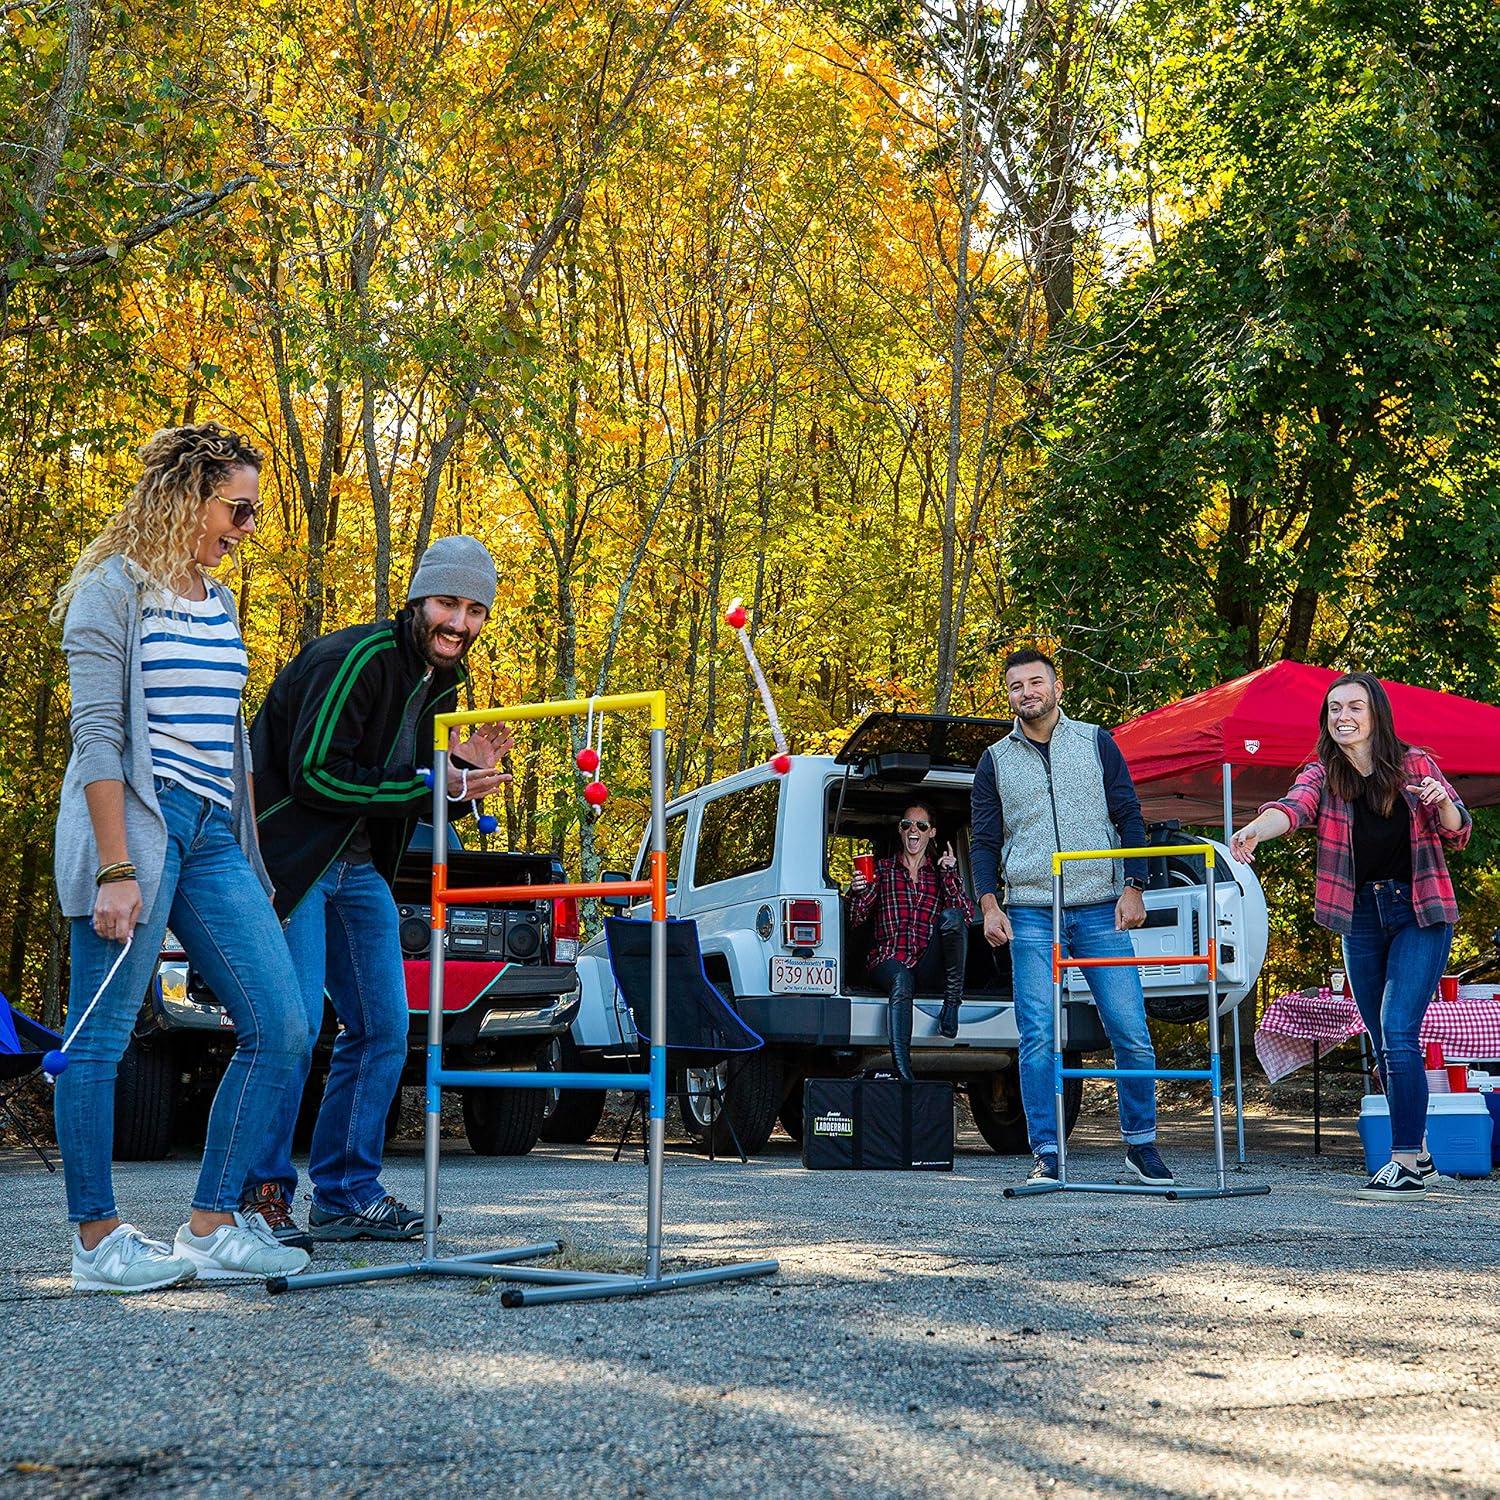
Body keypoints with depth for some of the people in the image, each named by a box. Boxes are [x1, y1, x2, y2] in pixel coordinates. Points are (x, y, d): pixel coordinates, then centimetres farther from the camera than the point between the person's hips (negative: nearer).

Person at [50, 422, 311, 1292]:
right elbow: (98, 737, -11)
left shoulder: (219, 603, 18)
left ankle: (214, 1225, 7)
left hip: (210, 834, 8)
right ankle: (99, 1241, 6)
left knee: (282, 1028, 1)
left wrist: (247, 855, 19)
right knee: (102, 1038, -2)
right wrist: (115, 869, -18)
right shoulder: (114, 591, -4)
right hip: (134, 824, -8)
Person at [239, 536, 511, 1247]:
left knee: (382, 1029, 7)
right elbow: (315, 774, -25)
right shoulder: (356, 658, -19)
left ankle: (346, 1195, 17)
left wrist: (464, 768, -7)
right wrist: (432, 784, -22)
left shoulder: (440, 682, 9)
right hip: (289, 857, -9)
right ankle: (263, 1194, -1)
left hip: (358, 866, 9)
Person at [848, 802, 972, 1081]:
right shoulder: (882, 868, 15)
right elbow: (857, 920, 7)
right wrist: (857, 893, -14)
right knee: (901, 981, -38)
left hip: (928, 966, 1)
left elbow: (966, 915, 0)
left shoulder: (942, 872, 17)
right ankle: (902, 1074, -51)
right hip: (889, 960, -1)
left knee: (951, 916, -27)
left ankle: (953, 999, -23)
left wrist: (950, 876, -11)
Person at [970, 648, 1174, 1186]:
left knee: (1131, 1031, -2)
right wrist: (989, 904, -3)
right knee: (1037, 1037, -6)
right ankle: (1046, 1156, 0)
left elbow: (1130, 818, 8)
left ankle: (1141, 1144, 12)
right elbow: (984, 840, 11)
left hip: (1101, 912, 0)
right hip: (1031, 916, 0)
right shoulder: (995, 761, 11)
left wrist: (1133, 888, -2)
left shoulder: (1096, 743, 8)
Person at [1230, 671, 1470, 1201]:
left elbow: (1458, 833, 2)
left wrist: (1442, 803, -21)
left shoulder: (1414, 764, -3)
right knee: (1383, 1043, 9)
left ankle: (1406, 1162, -13)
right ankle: (1416, 1154, 21)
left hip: (1421, 912, -3)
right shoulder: (1323, 774, -1)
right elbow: (1293, 806, -22)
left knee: (1398, 1034, -15)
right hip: (1361, 916, 3)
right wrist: (1256, 829, -45)